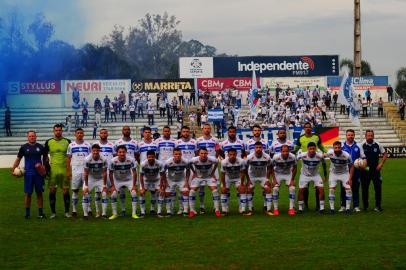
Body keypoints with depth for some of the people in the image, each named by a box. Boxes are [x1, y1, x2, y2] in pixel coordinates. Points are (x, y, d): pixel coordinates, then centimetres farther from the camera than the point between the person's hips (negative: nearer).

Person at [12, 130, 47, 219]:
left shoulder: (40, 147, 5)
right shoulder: (24, 147, 3)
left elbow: (45, 157, 13)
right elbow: (18, 159, 8)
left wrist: (44, 167, -2)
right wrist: (13, 169, -1)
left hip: (39, 173, 1)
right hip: (28, 174, -1)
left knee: (39, 193, 4)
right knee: (28, 193, 1)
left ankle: (40, 213, 10)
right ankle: (27, 213, 10)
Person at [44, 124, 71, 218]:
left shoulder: (67, 142, 5)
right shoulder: (49, 142, 7)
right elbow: (45, 155, 13)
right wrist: (46, 166, 2)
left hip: (64, 170, -1)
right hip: (53, 170, 1)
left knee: (66, 191, 0)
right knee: (52, 191, 1)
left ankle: (67, 212, 8)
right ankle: (53, 212, 9)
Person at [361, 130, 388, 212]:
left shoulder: (377, 145, -2)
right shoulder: (362, 145, -5)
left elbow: (385, 154, 8)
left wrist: (381, 164, -2)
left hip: (375, 169, 1)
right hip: (365, 170, -1)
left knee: (378, 187, -5)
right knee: (364, 188, 3)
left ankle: (378, 206, 3)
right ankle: (365, 206, 15)